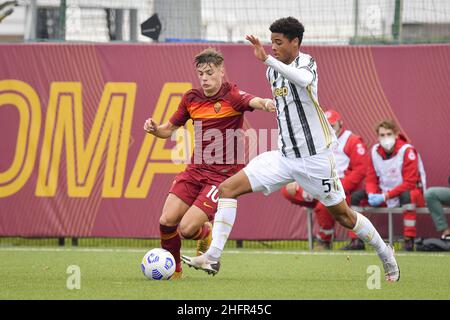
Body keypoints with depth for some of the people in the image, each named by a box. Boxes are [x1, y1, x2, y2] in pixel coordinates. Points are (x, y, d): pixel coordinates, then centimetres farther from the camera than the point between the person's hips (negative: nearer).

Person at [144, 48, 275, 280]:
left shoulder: (231, 95, -11)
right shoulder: (191, 98, 5)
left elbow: (252, 101, -34)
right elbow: (170, 129, 17)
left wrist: (265, 103, -58)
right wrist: (154, 129, -6)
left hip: (223, 175, -5)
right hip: (195, 170, 5)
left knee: (187, 229, -16)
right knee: (167, 221, -8)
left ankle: (206, 233, 22)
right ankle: (173, 268, 19)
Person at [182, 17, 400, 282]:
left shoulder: (305, 62, -14)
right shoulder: (274, 72, 7)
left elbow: (303, 80, -42)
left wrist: (267, 59, -51)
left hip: (315, 158, -6)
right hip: (285, 156, 7)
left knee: (343, 215, 6)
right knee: (228, 188, -9)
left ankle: (385, 253, 32)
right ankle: (212, 258, -12)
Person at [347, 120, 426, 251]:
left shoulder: (407, 150, -19)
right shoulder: (375, 151, 0)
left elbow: (410, 183, -22)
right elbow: (371, 179, 5)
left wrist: (386, 196, -26)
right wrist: (372, 194, -19)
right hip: (384, 193, 6)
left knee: (407, 196, -40)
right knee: (356, 196, -7)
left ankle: (409, 241, -38)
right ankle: (356, 241, -7)